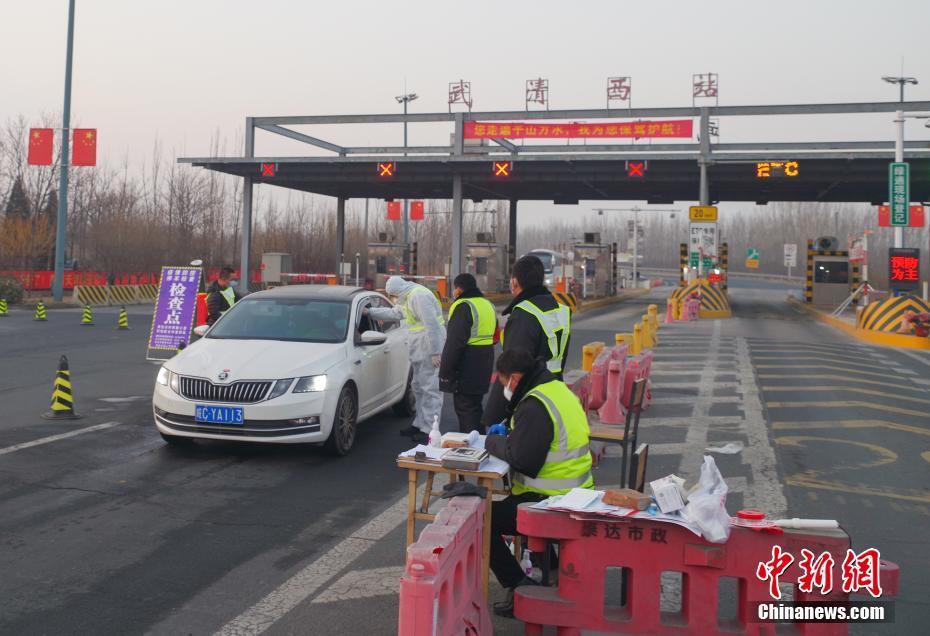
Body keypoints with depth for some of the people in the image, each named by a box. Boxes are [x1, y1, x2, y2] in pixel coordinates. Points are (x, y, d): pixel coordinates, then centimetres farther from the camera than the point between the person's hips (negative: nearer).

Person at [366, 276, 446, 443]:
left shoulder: (419, 296, -18)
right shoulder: (408, 298, 16)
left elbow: (432, 325, -23)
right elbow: (394, 313, 31)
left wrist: (435, 352, -24)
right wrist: (370, 311, 28)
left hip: (430, 349, -11)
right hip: (419, 349, 11)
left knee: (430, 388, -9)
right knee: (418, 387, 17)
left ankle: (429, 430, -8)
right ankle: (420, 424, 26)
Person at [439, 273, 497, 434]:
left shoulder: (463, 307, -15)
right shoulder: (488, 305, 15)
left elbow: (454, 343, -20)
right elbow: (494, 337, 22)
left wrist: (445, 372, -16)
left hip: (466, 370, -9)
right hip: (483, 367, 9)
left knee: (465, 410, -4)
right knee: (475, 407, 18)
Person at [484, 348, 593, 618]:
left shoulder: (534, 406, -21)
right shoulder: (558, 389, 11)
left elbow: (521, 459, -24)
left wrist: (491, 442, -7)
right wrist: (506, 437, 10)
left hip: (551, 503, -11)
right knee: (507, 503, 32)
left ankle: (521, 588, -6)